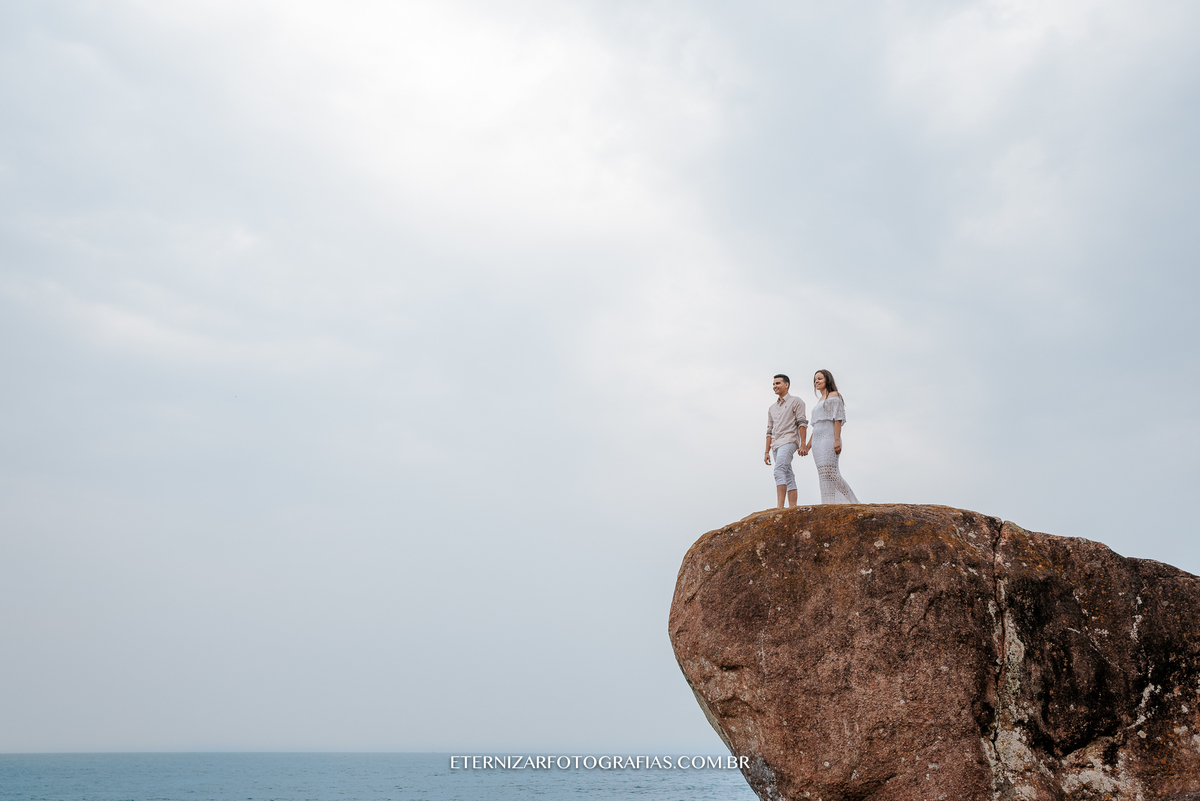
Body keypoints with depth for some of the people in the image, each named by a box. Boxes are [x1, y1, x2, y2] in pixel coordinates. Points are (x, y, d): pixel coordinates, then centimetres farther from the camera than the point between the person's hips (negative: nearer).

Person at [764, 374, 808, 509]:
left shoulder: (795, 401, 5)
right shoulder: (772, 408, 23)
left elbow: (802, 423, -4)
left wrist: (803, 444, -14)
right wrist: (767, 452, 14)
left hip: (789, 441, -7)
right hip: (776, 446, 7)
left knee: (779, 470, -24)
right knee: (788, 477, 4)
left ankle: (779, 507, -33)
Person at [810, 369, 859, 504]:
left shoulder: (834, 396, 2)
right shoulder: (819, 401, 27)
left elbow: (837, 419, -8)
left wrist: (837, 440, -18)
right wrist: (809, 444, 17)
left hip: (828, 438, -8)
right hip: (818, 440, 8)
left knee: (828, 472, -19)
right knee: (824, 474, 1)